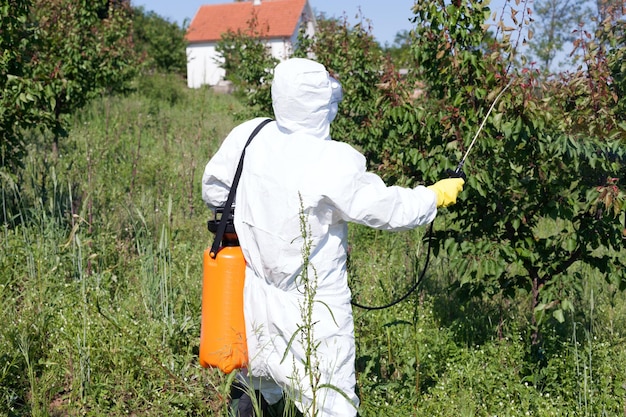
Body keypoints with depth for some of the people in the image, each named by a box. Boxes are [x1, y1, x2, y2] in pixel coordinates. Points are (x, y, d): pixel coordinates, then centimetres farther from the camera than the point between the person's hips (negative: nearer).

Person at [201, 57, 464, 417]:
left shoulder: (248, 136, -7)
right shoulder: (334, 163, -24)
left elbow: (214, 191, 7)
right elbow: (388, 208, -13)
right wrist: (436, 195, 6)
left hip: (255, 302, 6)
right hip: (313, 313, -6)